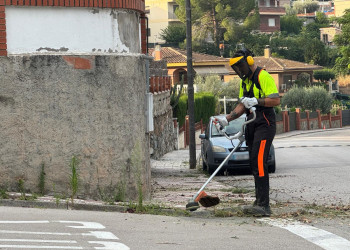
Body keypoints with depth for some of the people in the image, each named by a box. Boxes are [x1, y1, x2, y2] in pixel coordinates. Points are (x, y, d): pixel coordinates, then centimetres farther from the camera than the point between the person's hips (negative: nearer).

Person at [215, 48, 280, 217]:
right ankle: (260, 202, 14)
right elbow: (242, 106, 21)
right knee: (254, 164, 9)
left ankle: (264, 206, -20)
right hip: (251, 125, 10)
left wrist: (256, 101, -24)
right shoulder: (245, 81, 18)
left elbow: (276, 100, -18)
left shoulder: (264, 77, -11)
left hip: (265, 124, -10)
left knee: (259, 162, -17)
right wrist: (227, 119, 9)